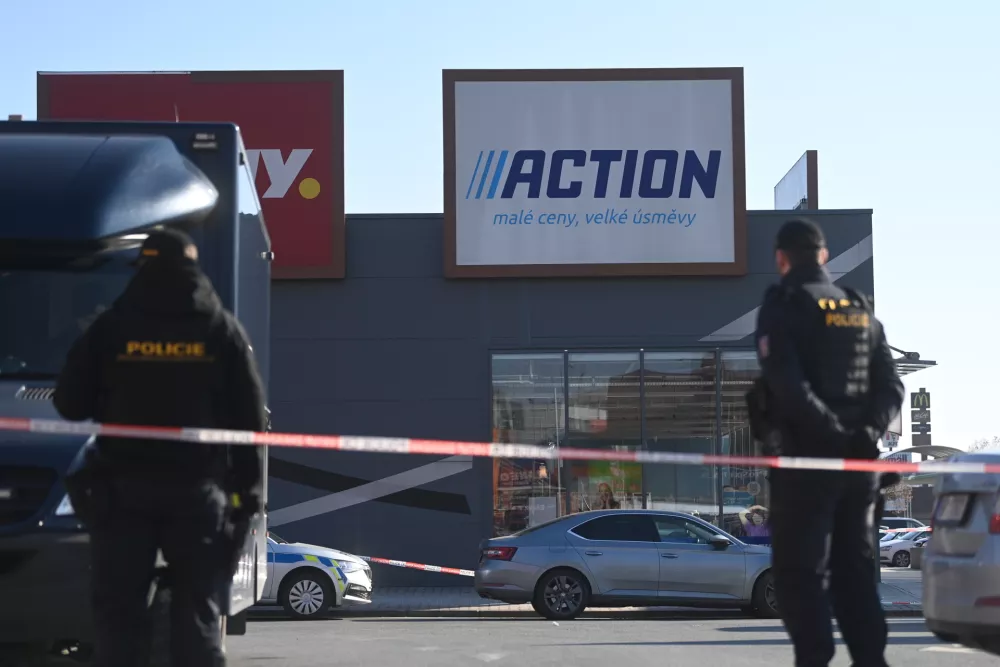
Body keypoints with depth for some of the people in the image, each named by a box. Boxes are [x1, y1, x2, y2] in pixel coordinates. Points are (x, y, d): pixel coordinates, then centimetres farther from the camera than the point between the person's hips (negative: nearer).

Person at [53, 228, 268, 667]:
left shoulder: (110, 327, -3)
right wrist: (247, 484, 5)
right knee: (198, 614, 6)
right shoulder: (223, 329, 0)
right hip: (198, 488, 1)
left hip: (122, 487, 0)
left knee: (117, 613, 6)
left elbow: (69, 405, 0)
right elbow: (250, 416, -1)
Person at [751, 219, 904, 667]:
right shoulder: (861, 311, 13)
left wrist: (832, 432, -15)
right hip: (859, 461, 6)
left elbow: (787, 384, -19)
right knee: (854, 572, 13)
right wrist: (868, 430, -4)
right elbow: (891, 386, 8)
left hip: (805, 460, -6)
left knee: (798, 575, -1)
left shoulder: (783, 307, -6)